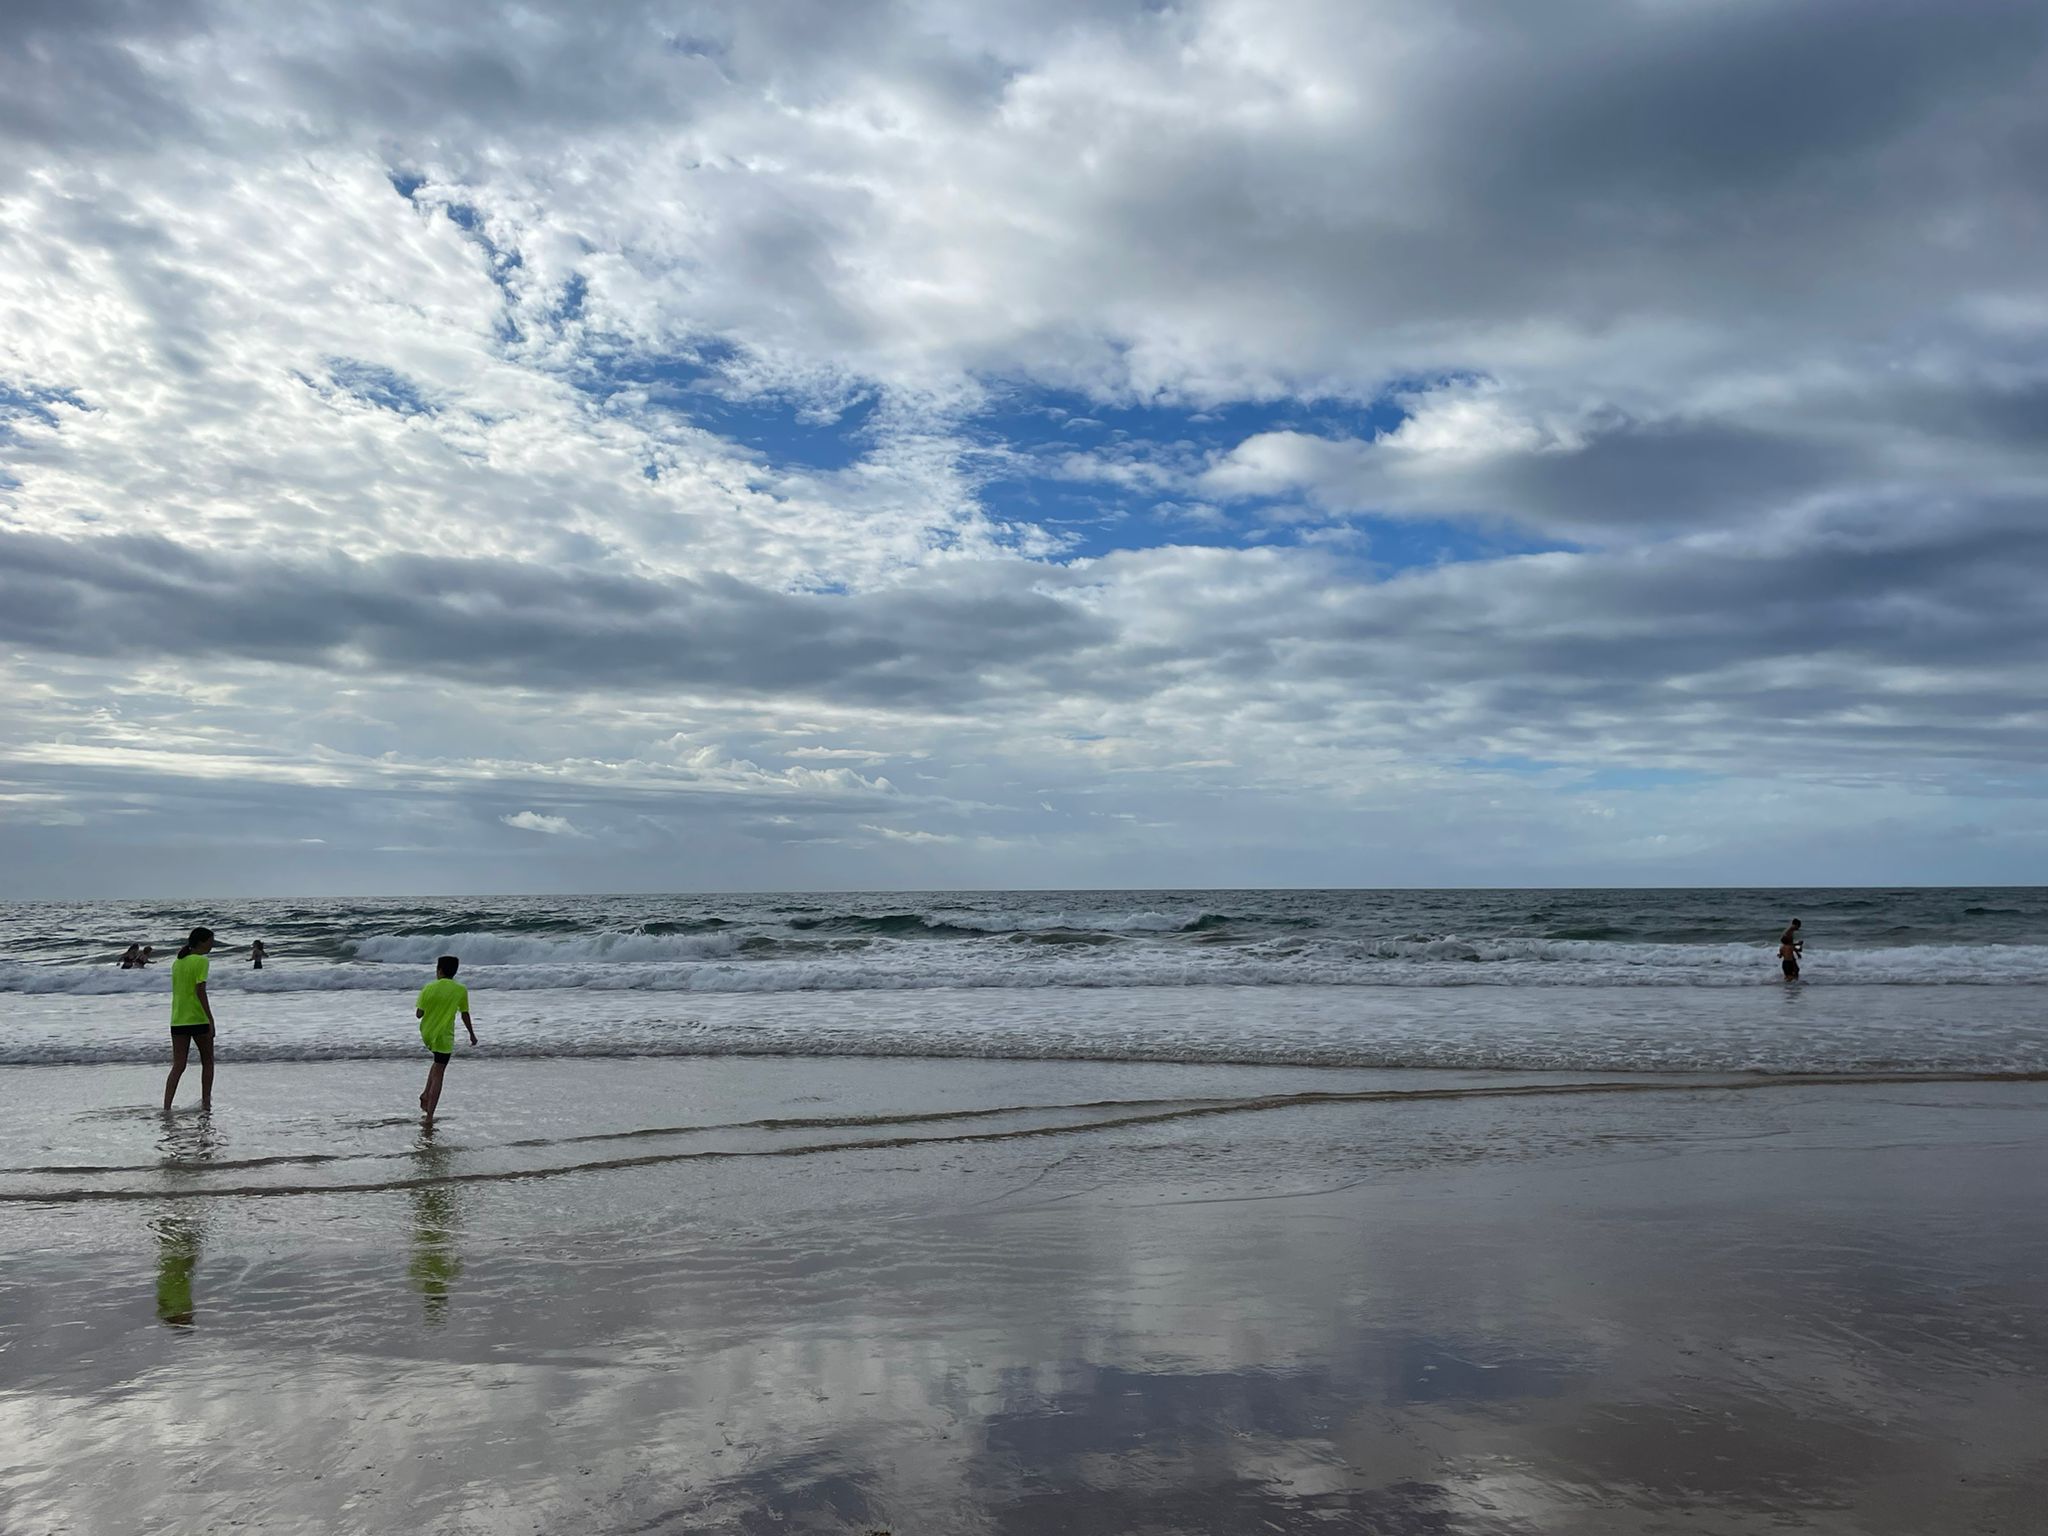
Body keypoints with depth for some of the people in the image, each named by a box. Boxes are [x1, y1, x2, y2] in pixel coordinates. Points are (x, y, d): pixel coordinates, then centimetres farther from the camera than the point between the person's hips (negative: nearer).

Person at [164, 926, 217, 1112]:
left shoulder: (176, 962, 13)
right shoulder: (201, 961, -10)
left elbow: (176, 991, 17)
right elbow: (200, 991, -17)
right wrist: (210, 1018, -16)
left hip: (177, 1021, 6)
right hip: (198, 1019, -6)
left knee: (178, 1066, 4)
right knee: (207, 1062, 11)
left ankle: (166, 1107, -7)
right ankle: (206, 1102, 11)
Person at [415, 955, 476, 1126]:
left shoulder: (429, 988, -7)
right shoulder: (461, 990, -7)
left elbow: (419, 1014, -5)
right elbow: (465, 1015, 0)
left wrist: (417, 1008, 18)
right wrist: (472, 1034, 12)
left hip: (426, 1033, 3)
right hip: (444, 1036, -3)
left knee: (438, 1064, 29)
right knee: (438, 1074, 1)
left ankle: (426, 1095, 14)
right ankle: (429, 1115, -2)